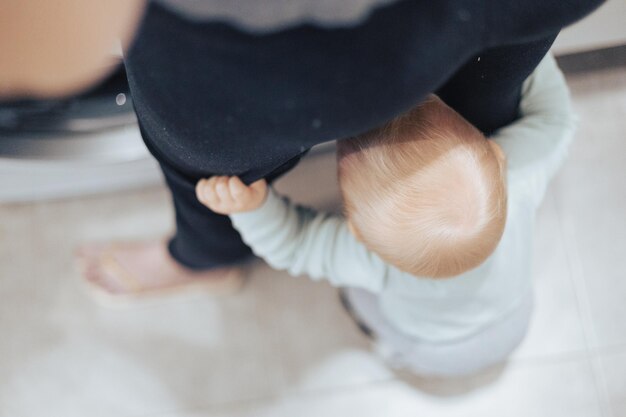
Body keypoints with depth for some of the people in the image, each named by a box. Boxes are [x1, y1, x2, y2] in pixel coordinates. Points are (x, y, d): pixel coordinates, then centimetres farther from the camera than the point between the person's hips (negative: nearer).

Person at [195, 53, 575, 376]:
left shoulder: (375, 260, -46)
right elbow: (554, 118, -21)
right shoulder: (518, 173, -43)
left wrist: (252, 205, -51)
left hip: (431, 355, -2)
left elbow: (293, 244, -29)